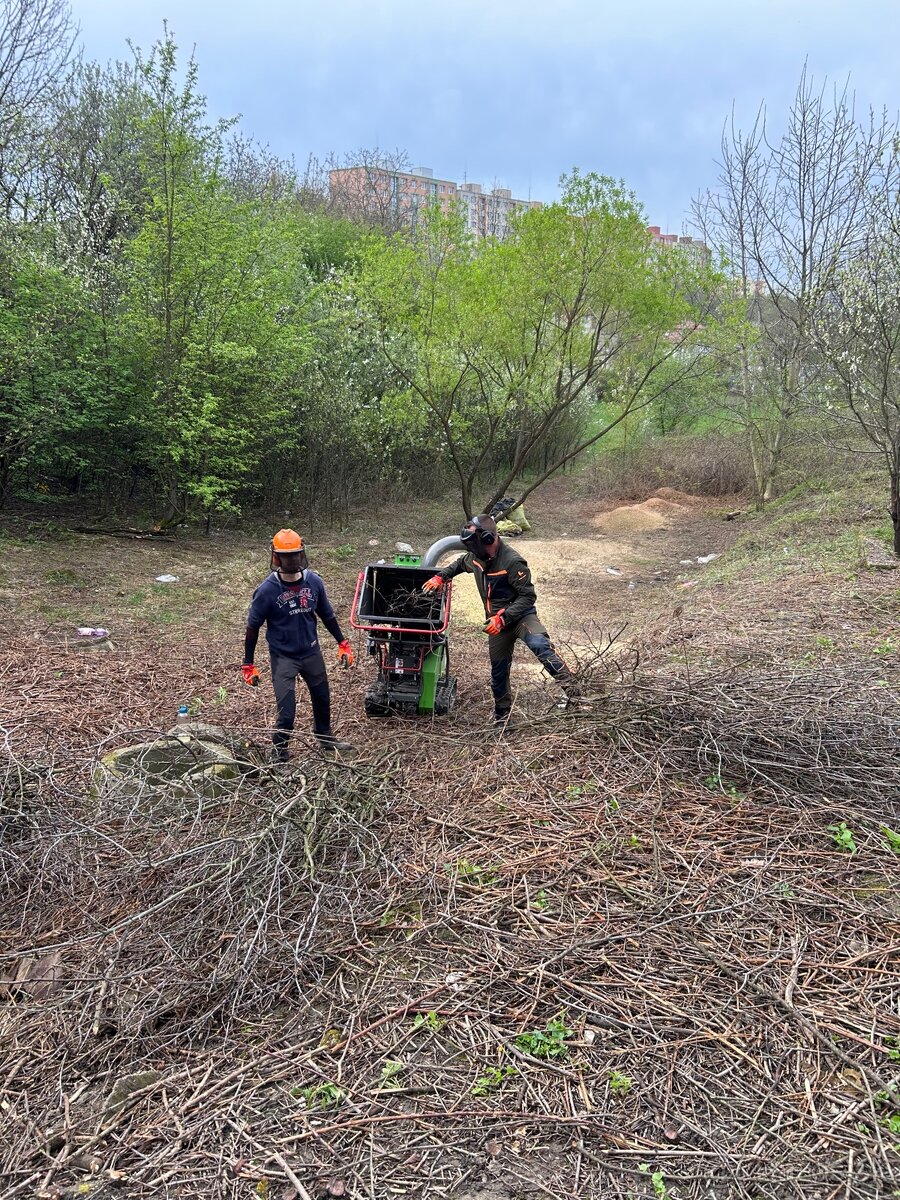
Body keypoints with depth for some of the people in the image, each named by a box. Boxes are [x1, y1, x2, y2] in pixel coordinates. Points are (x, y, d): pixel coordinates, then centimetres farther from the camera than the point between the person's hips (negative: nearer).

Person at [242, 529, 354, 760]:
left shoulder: (314, 582, -9)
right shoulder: (267, 590, -18)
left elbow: (327, 615, 7)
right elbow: (253, 628, -9)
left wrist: (343, 644, 9)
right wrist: (248, 665, -7)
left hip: (311, 652, 4)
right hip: (283, 657, -4)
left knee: (322, 698, 21)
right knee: (286, 711, -6)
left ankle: (325, 738, 46)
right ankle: (278, 753, 17)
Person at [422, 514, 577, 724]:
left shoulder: (512, 562, -25)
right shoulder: (476, 557, -1)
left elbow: (528, 597, -25)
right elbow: (460, 563, 25)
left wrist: (503, 618, -32)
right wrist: (440, 577, 13)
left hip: (520, 615, -7)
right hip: (496, 621, 7)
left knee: (539, 645, -36)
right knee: (498, 671, 12)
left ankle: (571, 689, -40)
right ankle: (502, 718, 31)